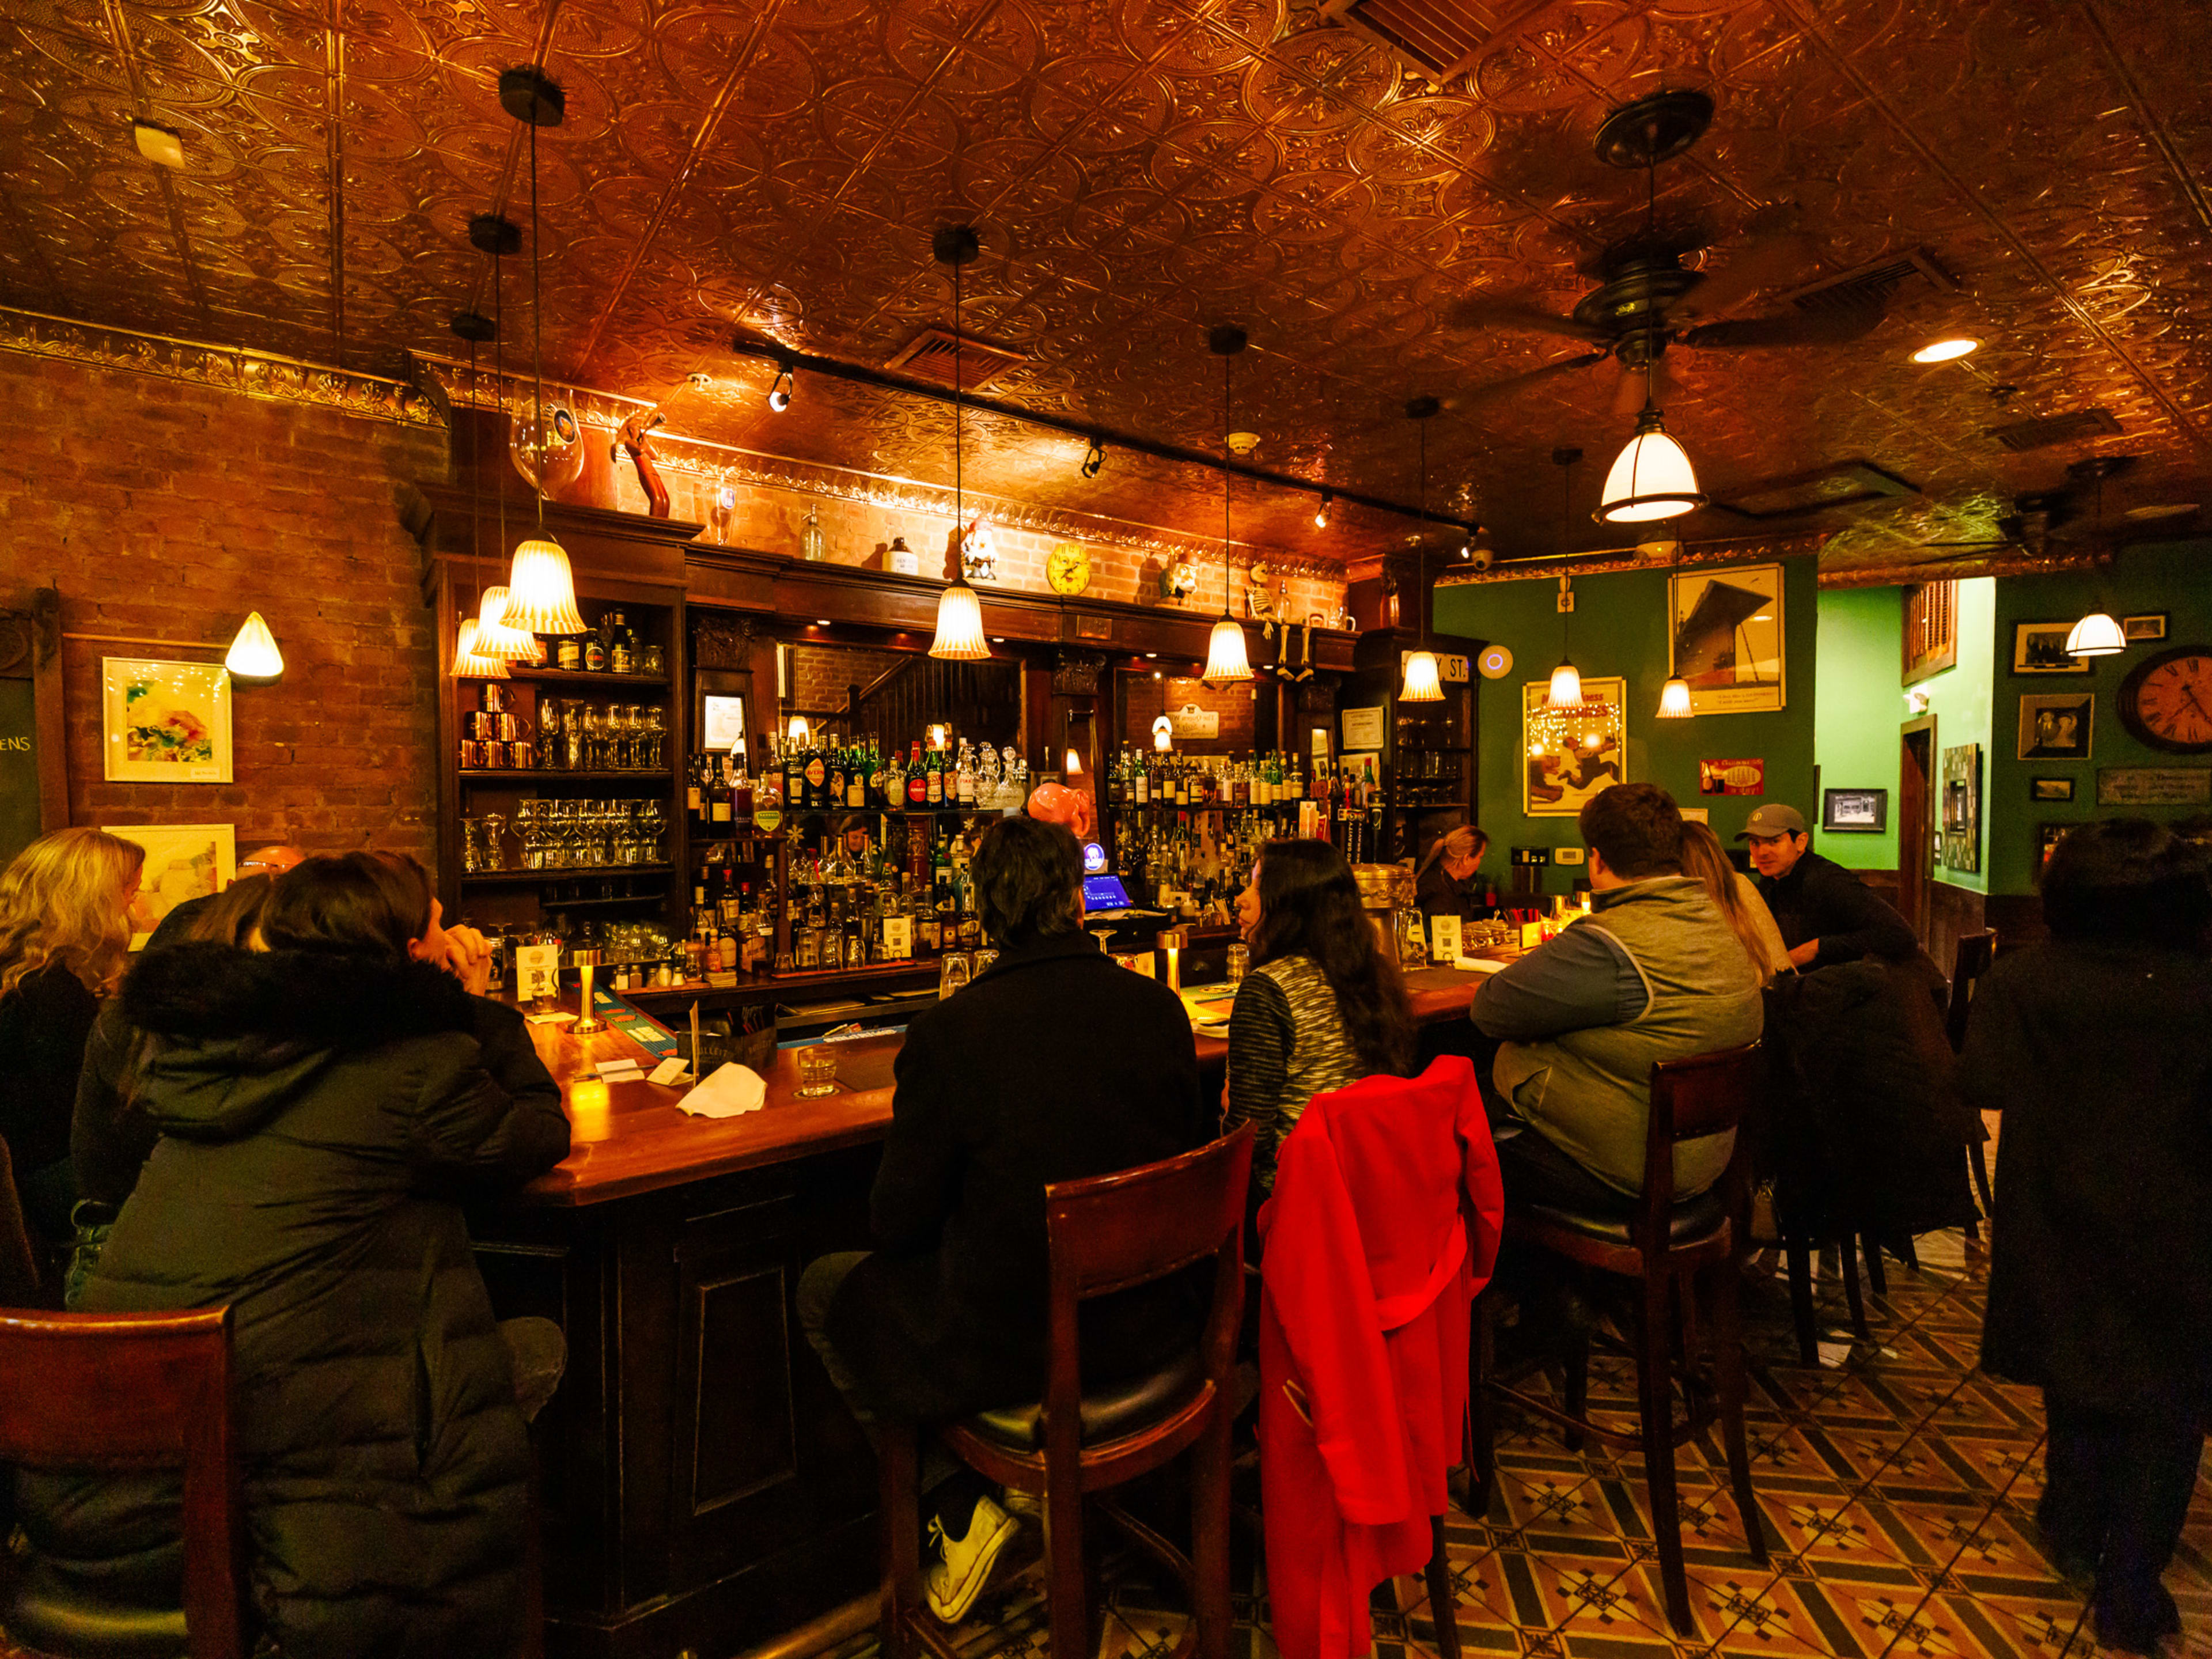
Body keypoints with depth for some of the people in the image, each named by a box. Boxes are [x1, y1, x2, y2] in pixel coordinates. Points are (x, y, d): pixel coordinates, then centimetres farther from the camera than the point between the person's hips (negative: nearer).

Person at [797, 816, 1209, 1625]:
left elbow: (899, 1225, -11)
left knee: (824, 1289, 20)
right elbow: (1186, 1155, 4)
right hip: (1143, 1325, 5)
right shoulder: (1158, 1008, -10)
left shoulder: (947, 1032, -22)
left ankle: (960, 1504, 20)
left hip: (1005, 1347, -5)